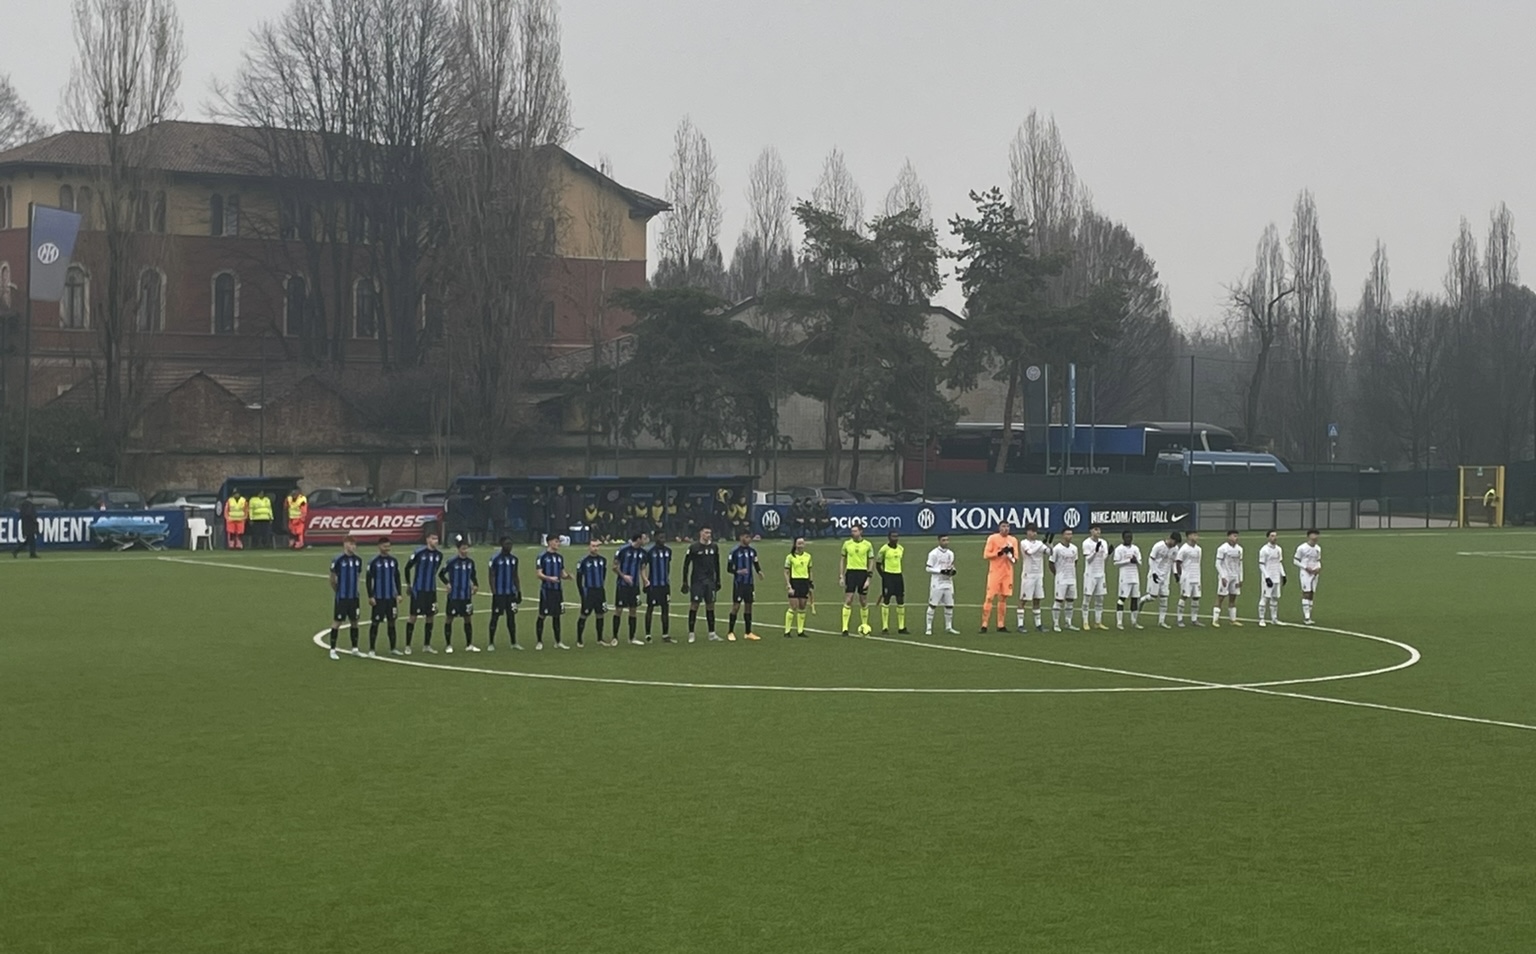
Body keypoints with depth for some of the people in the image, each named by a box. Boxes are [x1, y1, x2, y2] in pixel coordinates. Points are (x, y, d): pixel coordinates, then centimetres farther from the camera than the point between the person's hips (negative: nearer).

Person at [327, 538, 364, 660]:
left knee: (354, 621, 10)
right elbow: (333, 578, -3)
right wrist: (338, 590, 7)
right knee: (337, 622, -1)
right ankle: (332, 650, 6)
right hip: (342, 597, -5)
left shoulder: (358, 560, 4)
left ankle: (355, 649, 20)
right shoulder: (338, 559, -12)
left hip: (354, 596, 5)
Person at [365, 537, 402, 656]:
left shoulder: (394, 561, 5)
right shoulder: (374, 562, -7)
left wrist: (399, 594, 7)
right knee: (375, 623, 1)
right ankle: (372, 649, 7)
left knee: (392, 622, 8)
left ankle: (393, 648, 15)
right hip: (378, 598, -4)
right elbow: (369, 580, -6)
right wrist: (370, 596, -10)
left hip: (391, 597, 4)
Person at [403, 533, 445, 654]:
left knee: (431, 616, 8)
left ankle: (427, 645, 19)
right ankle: (407, 646, 6)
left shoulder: (439, 555, 2)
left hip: (431, 590, 5)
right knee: (413, 616, -2)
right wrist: (409, 584, 8)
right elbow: (408, 567, -1)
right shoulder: (419, 552, -12)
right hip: (418, 590, -5)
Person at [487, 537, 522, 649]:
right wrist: (494, 593, -13)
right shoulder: (495, 559, -8)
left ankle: (513, 643, 13)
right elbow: (492, 577, -8)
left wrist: (519, 592, 12)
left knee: (511, 617, 7)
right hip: (499, 593, -5)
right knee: (495, 617, 1)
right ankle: (491, 643, 8)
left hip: (511, 593, 5)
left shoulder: (514, 559, 9)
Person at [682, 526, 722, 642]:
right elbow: (686, 564, -3)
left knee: (710, 606, 5)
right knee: (694, 605, -5)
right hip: (696, 581, -4)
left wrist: (718, 581, 15)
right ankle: (691, 634, 1)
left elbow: (716, 565, 16)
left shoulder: (714, 548, 7)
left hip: (710, 581, 4)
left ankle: (712, 634, 10)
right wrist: (685, 582, -6)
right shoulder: (693, 548, -6)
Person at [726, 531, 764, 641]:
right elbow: (729, 568, -6)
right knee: (736, 606, -6)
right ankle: (730, 632, 1)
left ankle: (748, 632, 14)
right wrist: (738, 572, -24)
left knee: (748, 606, 8)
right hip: (738, 583, -5)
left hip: (749, 583, 5)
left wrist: (759, 571, -5)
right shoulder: (735, 551, -7)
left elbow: (756, 565, 17)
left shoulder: (752, 551, 9)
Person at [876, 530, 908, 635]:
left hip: (898, 575, 6)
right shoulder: (884, 549, -8)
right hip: (888, 576, -6)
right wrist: (884, 575, -7)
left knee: (901, 601, 5)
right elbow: (878, 564, -3)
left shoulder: (901, 549, 9)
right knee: (886, 601, -3)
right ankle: (885, 627, 1)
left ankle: (901, 627, 11)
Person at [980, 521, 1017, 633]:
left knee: (1003, 599, 6)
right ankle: (984, 625, -8)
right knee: (989, 598, -8)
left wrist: (1012, 557, -14)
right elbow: (986, 555, -7)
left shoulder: (1013, 541, 9)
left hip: (1007, 573, 4)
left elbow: (1016, 559, 9)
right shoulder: (992, 538, -3)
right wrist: (999, 553, -18)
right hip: (994, 572, -4)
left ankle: (1001, 625, 11)